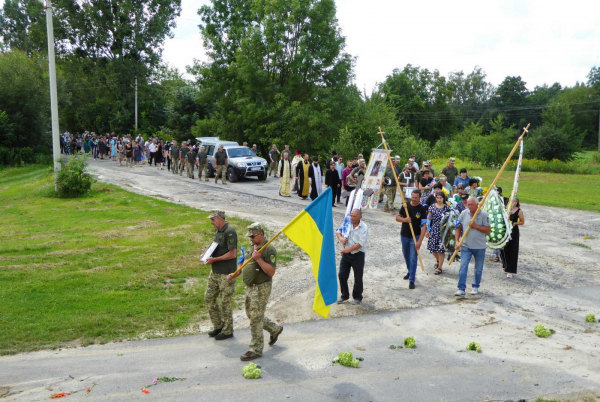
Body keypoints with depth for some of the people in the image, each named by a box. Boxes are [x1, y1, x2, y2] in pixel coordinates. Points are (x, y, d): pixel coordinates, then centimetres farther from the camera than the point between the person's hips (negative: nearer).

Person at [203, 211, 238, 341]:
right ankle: (218, 326, 27)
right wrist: (209, 255, 3)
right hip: (215, 272, 9)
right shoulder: (218, 231, 10)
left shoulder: (229, 232, -19)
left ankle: (227, 331, 17)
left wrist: (214, 259, -19)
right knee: (209, 298, 12)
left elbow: (232, 254, -22)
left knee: (225, 302, 2)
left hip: (226, 274, -9)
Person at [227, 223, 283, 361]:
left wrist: (259, 259, -29)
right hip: (250, 287, 9)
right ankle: (275, 329, 39)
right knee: (251, 314, 19)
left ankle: (256, 350, 9)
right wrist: (234, 274, 8)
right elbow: (244, 264, 23)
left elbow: (271, 272, -22)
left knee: (255, 318, -4)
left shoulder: (269, 249, -17)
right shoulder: (251, 247, 10)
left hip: (261, 288, -9)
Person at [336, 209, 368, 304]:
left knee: (358, 278, 8)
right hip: (346, 254, 5)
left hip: (358, 255, -5)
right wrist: (340, 238, -14)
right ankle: (344, 295, 27)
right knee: (342, 275, 8)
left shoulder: (364, 227, -16)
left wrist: (348, 250, -21)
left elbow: (360, 244, -21)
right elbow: (338, 232, 9)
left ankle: (357, 297, 27)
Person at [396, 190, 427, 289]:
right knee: (406, 256, 20)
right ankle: (410, 272, 42)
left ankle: (412, 280, -2)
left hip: (415, 237, -4)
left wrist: (420, 241, -22)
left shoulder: (422, 209, -12)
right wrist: (404, 219, -19)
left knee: (413, 259, -6)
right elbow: (397, 217, 5)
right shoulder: (405, 206, -1)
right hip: (404, 236, 4)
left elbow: (424, 226, -15)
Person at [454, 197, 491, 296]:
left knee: (478, 269, 12)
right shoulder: (464, 213, 0)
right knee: (463, 267, -6)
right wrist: (457, 241, -4)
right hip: (466, 246, 1)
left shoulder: (483, 214, -8)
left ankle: (476, 287, 29)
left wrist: (475, 226, -19)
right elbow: (458, 228, 6)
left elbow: (488, 230, -10)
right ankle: (461, 289, -2)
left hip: (480, 247, -1)